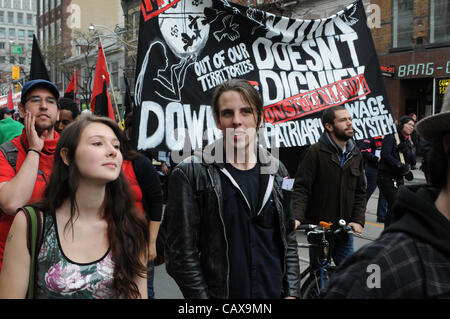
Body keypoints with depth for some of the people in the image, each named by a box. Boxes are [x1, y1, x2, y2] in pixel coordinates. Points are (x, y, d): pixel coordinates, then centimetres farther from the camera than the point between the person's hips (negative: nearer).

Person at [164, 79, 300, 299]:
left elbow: (288, 239, 9)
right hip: (220, 293, -3)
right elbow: (181, 253, -11)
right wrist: (202, 295, -14)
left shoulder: (276, 171, 4)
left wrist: (292, 292, 2)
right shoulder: (190, 174, -10)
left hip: (275, 292, 4)